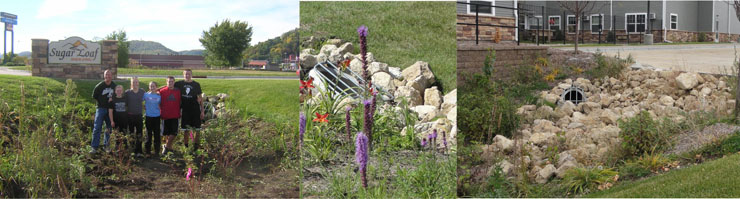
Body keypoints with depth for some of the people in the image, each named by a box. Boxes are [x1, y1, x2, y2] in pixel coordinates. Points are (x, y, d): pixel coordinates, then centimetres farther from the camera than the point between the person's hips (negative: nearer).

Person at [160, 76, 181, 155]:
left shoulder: (177, 91, 4)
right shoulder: (162, 91, -2)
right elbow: (159, 103, 3)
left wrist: (179, 113, 9)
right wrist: (161, 112, -1)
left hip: (175, 115, 1)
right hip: (166, 116, -1)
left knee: (174, 132, -4)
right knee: (167, 133, 7)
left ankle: (167, 146, 11)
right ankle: (169, 147, 21)